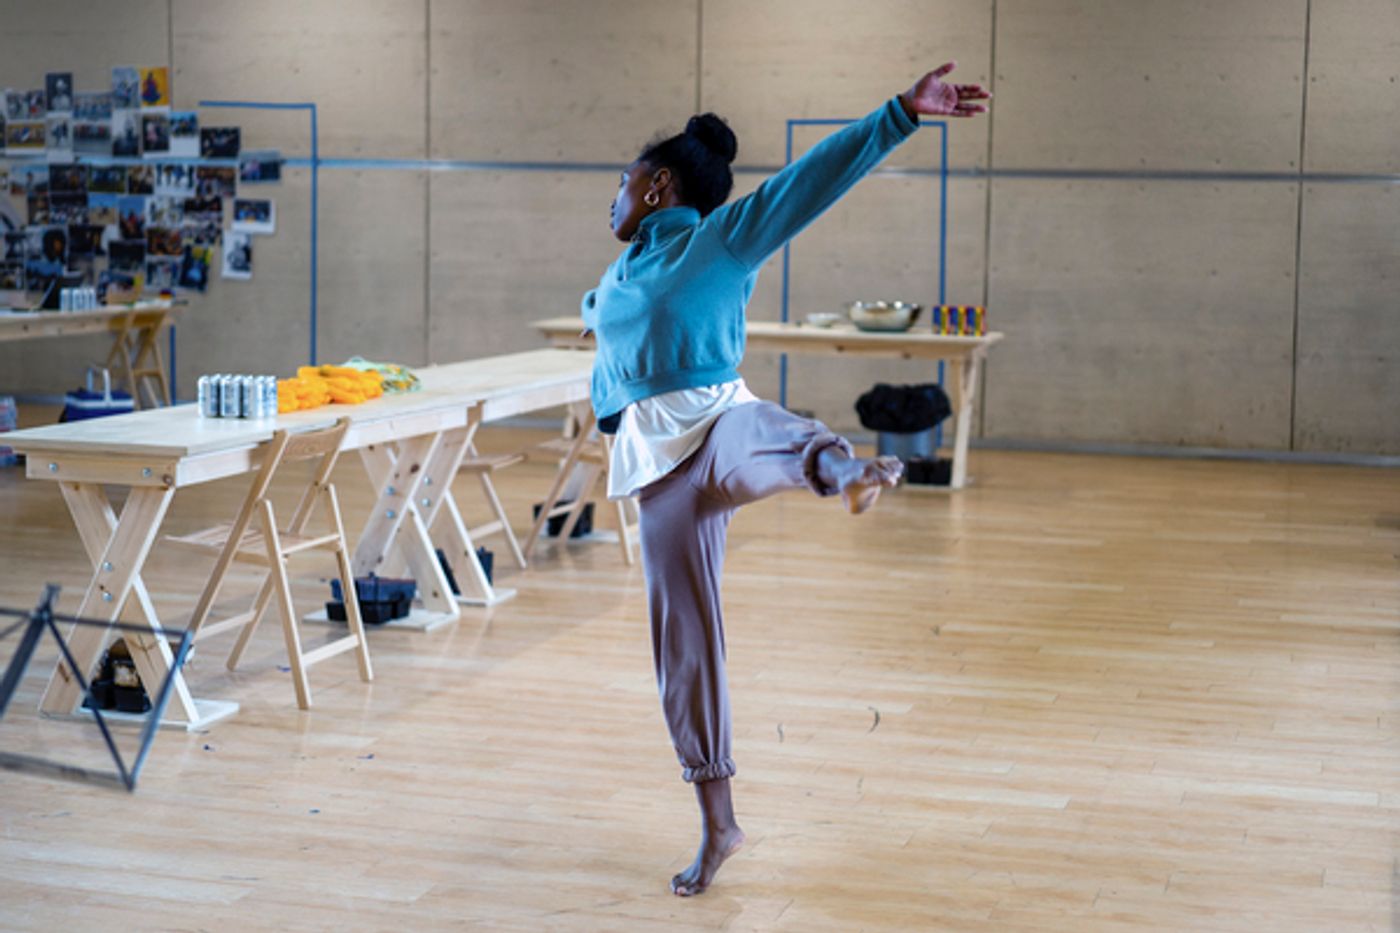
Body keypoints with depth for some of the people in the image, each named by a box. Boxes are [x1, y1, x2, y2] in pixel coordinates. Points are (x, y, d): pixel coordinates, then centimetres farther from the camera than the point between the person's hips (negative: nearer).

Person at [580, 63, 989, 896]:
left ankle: (850, 468, -80)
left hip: (717, 418, -6)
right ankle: (719, 823, 14)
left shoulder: (722, 238, 3)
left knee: (758, 443, -43)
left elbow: (817, 175, -9)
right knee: (684, 637, 5)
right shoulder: (619, 276, 23)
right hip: (659, 461, 6)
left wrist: (906, 112, -20)